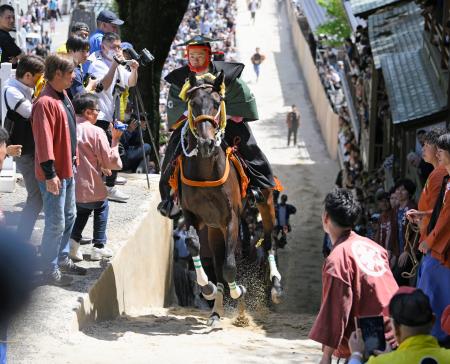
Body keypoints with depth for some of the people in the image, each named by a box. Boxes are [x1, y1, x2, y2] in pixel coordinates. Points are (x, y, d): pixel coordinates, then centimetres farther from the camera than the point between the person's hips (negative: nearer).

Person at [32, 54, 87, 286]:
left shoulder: (63, 97, 10)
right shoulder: (45, 103, -21)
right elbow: (44, 140, -25)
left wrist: (73, 158, 21)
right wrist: (50, 174, -26)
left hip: (68, 169, 10)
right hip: (54, 174, -10)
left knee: (69, 217, 20)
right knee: (56, 223, -5)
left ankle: (62, 259, 33)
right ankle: (50, 270, 4)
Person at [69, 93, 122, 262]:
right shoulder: (96, 132, -13)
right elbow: (111, 162, -9)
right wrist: (115, 140, 3)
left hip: (69, 184, 4)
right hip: (89, 186, -4)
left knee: (83, 209, 31)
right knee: (101, 207, 24)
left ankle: (73, 240, 13)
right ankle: (98, 247, 21)